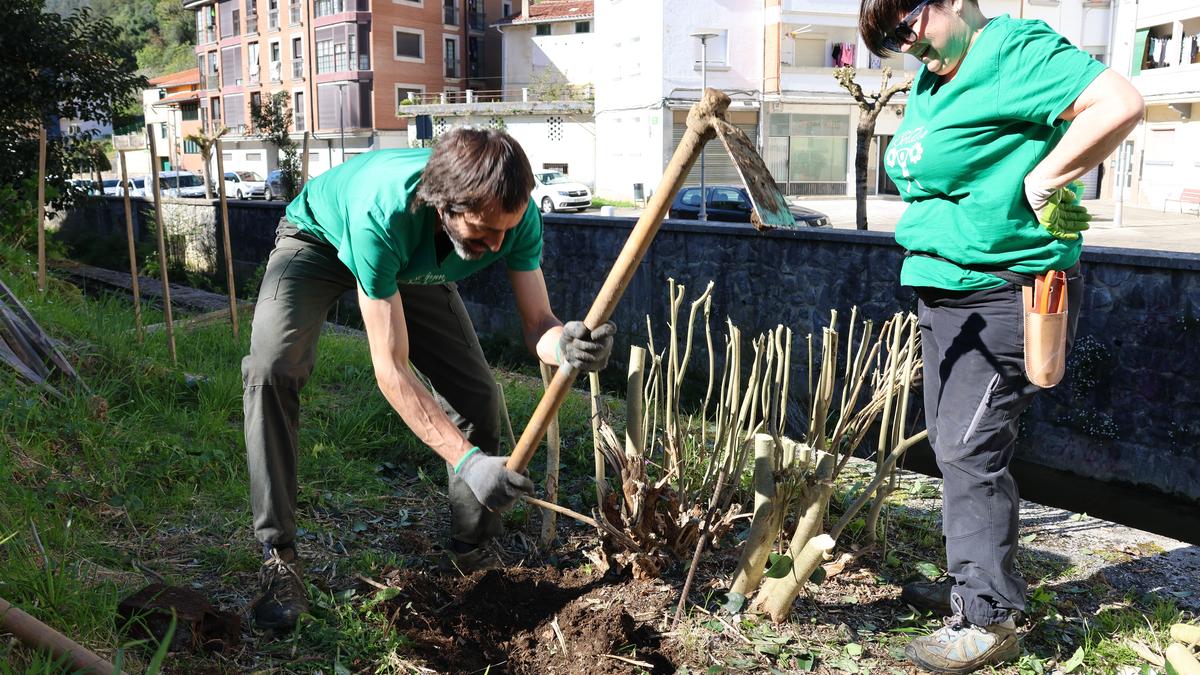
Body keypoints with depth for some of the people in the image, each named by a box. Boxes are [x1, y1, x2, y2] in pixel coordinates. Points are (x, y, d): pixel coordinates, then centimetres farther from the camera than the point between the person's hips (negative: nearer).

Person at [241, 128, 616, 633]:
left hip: (414, 264, 4)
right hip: (320, 240, -3)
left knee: (477, 396, -6)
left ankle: (473, 551, 16)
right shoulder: (383, 214, -46)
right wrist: (466, 459, -48)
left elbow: (536, 322, -26)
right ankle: (277, 555, -14)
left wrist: (564, 344, -52)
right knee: (272, 370, -29)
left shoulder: (517, 216, -33)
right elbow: (391, 370, -42)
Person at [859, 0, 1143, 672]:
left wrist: (1040, 183, -20)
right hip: (941, 289, 10)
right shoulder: (931, 82, 16)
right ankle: (971, 582, 29)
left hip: (1003, 295, -10)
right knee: (953, 444, 14)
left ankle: (990, 620, 3)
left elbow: (1120, 104, -27)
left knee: (972, 450, -9)